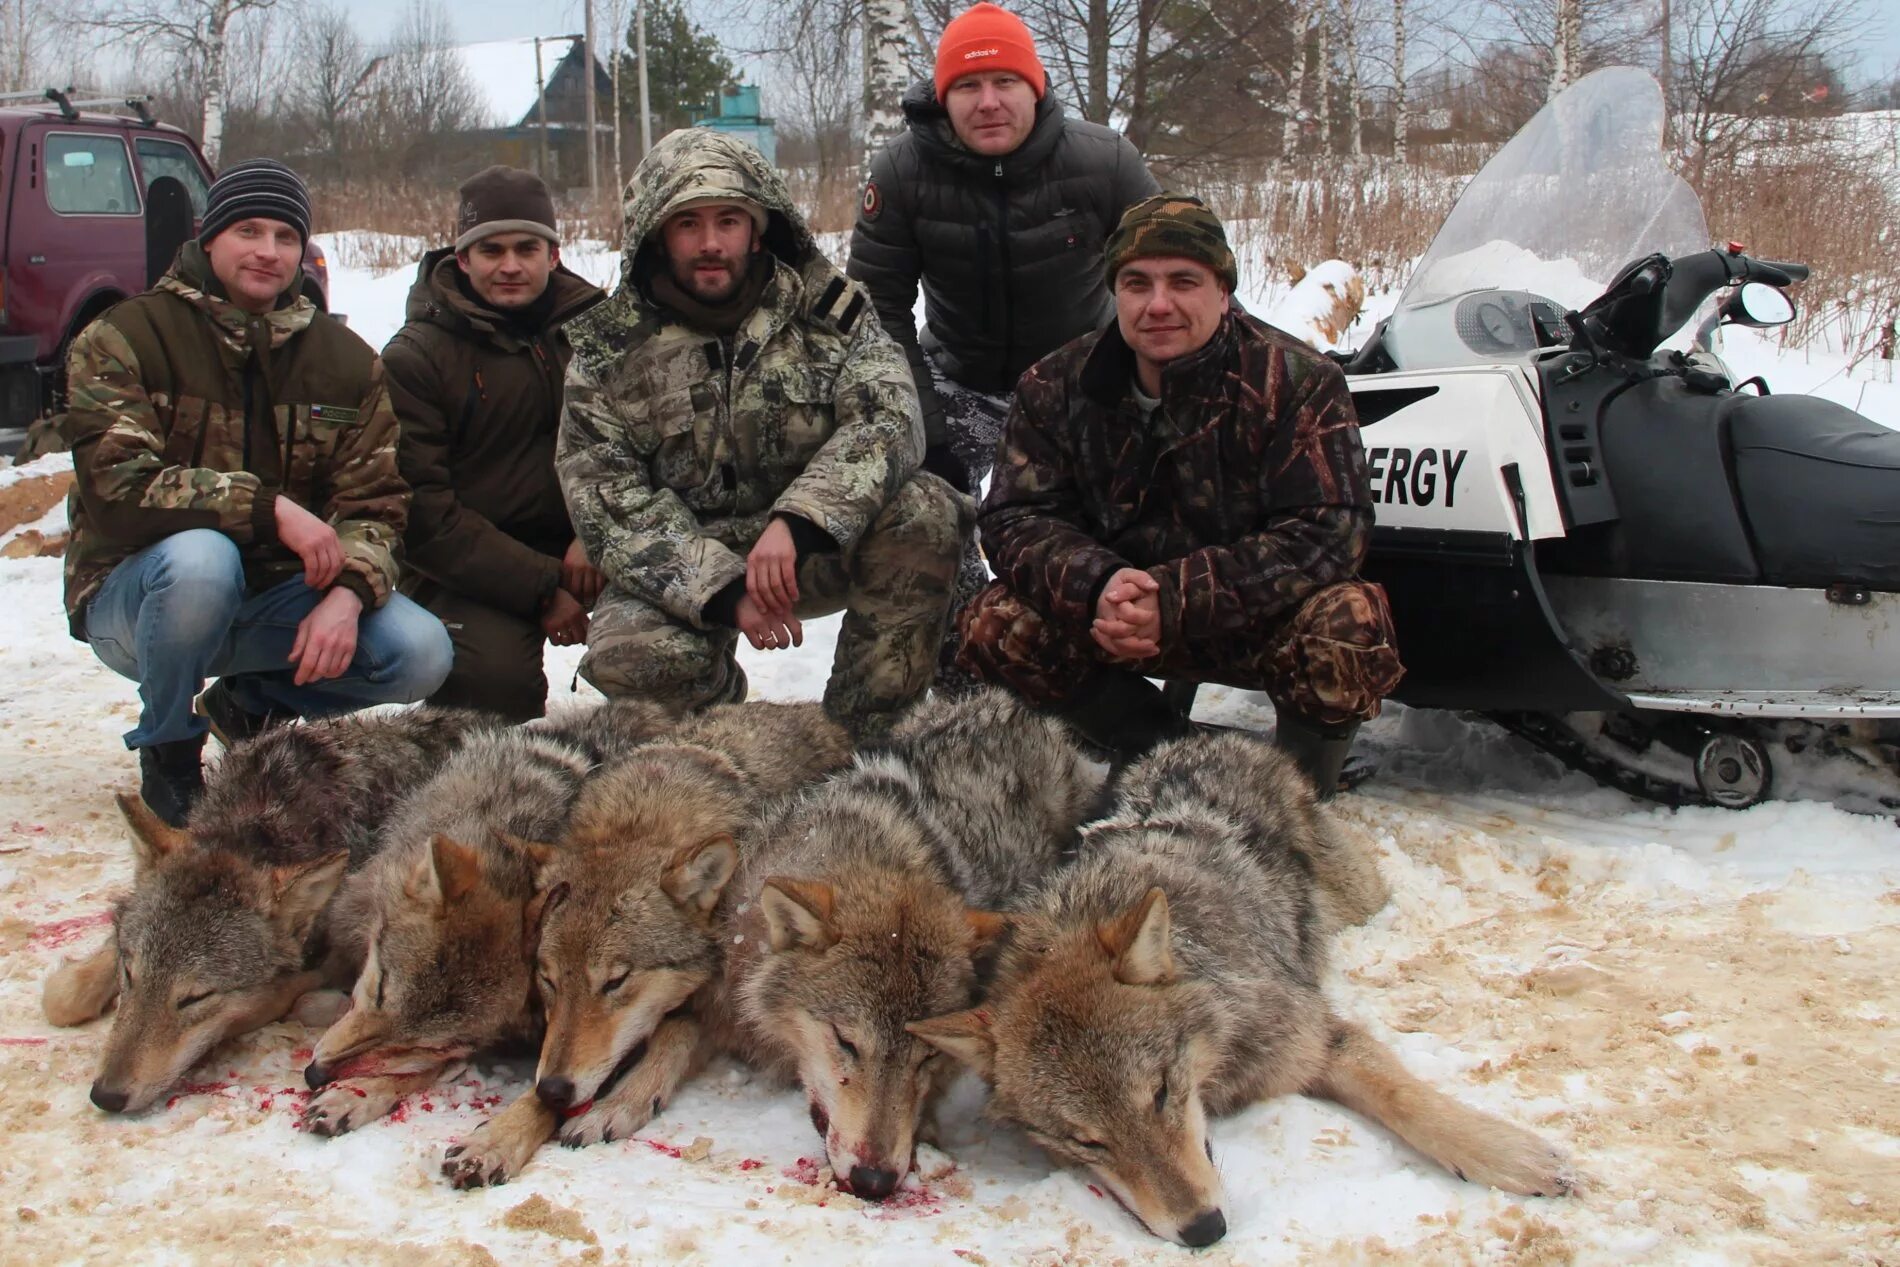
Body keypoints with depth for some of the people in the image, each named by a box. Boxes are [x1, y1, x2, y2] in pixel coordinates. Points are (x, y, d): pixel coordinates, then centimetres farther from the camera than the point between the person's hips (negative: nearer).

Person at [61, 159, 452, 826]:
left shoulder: (346, 361, 3)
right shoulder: (123, 340, -9)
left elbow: (375, 501, -4)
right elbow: (116, 490, -21)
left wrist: (348, 591, -25)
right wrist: (269, 509, -28)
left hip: (277, 595, 4)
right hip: (135, 596, -3)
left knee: (421, 653, -20)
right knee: (201, 557, -39)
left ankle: (253, 702, 12)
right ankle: (168, 746, -9)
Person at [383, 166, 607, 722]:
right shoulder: (414, 357, -2)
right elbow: (423, 513, -10)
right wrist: (540, 588, -18)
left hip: (582, 553, 4)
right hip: (468, 572, -4)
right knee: (494, 677, -33)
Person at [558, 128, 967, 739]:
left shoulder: (827, 306, -3)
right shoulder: (609, 348, -4)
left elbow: (889, 419, -18)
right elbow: (608, 505, -11)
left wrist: (796, 522, -36)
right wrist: (722, 589, -27)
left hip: (819, 548, 1)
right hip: (680, 567, -1)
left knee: (924, 510, -28)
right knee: (626, 653, -32)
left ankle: (863, 734, -14)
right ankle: (723, 708, 6)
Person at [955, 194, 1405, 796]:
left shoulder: (1296, 381, -15)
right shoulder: (1058, 387, -5)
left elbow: (1327, 532, -22)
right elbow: (1014, 517, -8)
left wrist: (1177, 600, -33)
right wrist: (1097, 587, -31)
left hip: (1260, 617, -3)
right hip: (1117, 613, 3)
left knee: (1350, 628, -34)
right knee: (991, 627, -17)